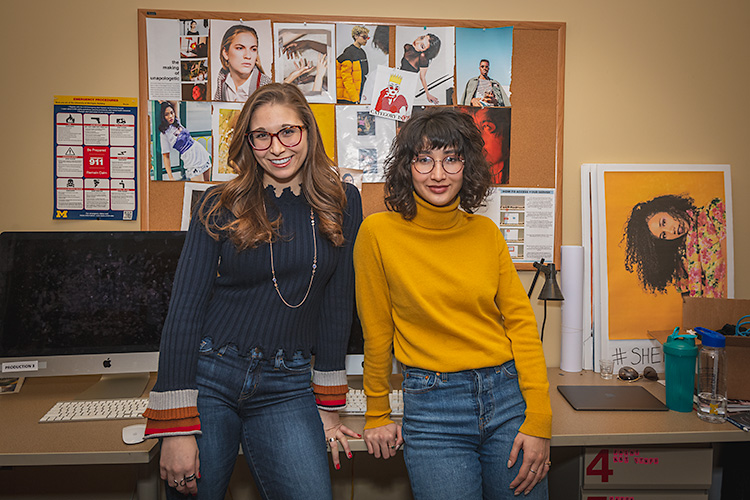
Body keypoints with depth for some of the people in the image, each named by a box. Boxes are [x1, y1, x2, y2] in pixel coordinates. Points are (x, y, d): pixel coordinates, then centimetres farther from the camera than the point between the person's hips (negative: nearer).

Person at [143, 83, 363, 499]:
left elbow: (337, 300, 5)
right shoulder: (220, 206, -3)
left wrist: (326, 405, 5)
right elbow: (185, 307, -5)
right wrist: (175, 427, -10)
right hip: (208, 375, -1)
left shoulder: (343, 203, 2)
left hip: (286, 387, 1)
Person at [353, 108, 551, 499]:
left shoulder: (486, 232, 3)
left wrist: (538, 420, -4)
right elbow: (376, 332, 0)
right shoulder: (379, 232, -7)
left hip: (508, 395, 3)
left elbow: (520, 321, 2)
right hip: (432, 409, -3)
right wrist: (377, 415, 8)